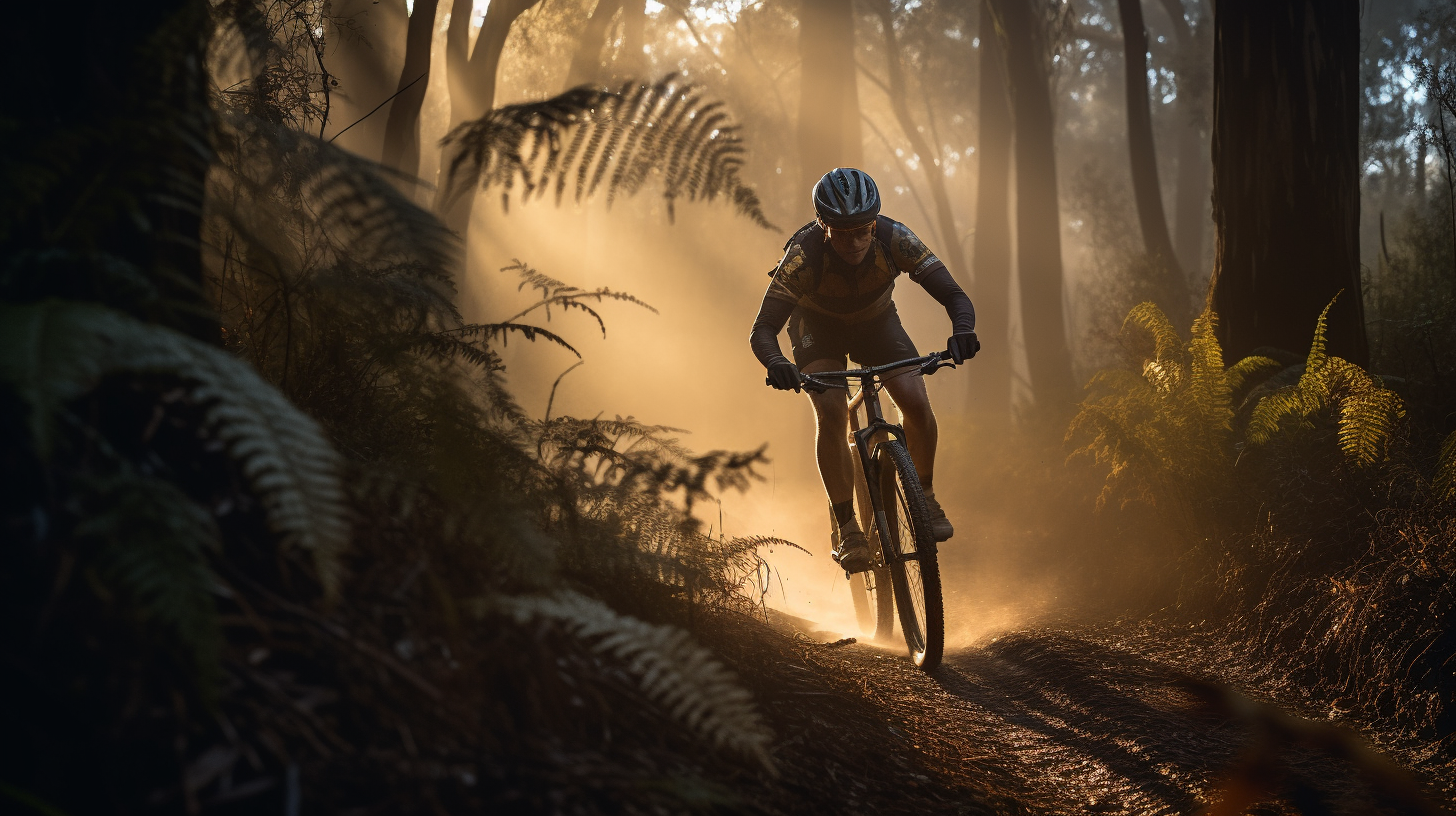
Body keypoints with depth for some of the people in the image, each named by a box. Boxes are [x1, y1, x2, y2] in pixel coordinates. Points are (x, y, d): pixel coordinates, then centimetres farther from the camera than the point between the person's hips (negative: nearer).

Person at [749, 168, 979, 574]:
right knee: (832, 414, -25)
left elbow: (955, 297, -31)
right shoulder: (803, 254, -36)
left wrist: (962, 331, -54)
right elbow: (762, 329, -34)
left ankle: (924, 495, 6)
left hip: (876, 320, 2)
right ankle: (846, 527, -13)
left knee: (917, 403, -19)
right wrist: (775, 363, -56)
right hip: (818, 326, -2)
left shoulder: (895, 239, -32)